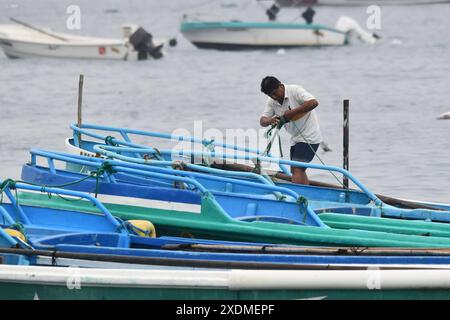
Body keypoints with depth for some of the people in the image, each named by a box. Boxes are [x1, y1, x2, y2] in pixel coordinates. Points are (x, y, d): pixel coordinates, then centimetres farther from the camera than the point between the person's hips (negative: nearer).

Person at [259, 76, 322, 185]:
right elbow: (262, 120, -1)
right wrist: (270, 121, -26)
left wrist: (292, 112, -31)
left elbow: (314, 102, -30)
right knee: (294, 170, 13)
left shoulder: (295, 90, -17)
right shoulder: (272, 102, 3)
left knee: (297, 168, -17)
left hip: (309, 136, -9)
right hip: (296, 138, 9)